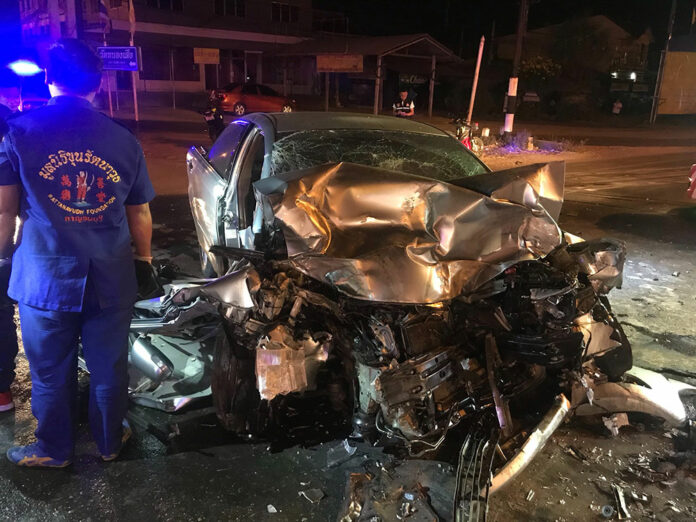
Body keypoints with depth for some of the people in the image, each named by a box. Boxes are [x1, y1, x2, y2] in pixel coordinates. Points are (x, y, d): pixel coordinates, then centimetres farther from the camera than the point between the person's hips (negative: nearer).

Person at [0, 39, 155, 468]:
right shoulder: (124, 140, 0)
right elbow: (140, 213, 6)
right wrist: (144, 257, 20)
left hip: (45, 279, -1)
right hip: (111, 280, 2)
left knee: (51, 372, 15)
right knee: (109, 368, 15)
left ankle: (53, 450, 32)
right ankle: (110, 442, 33)